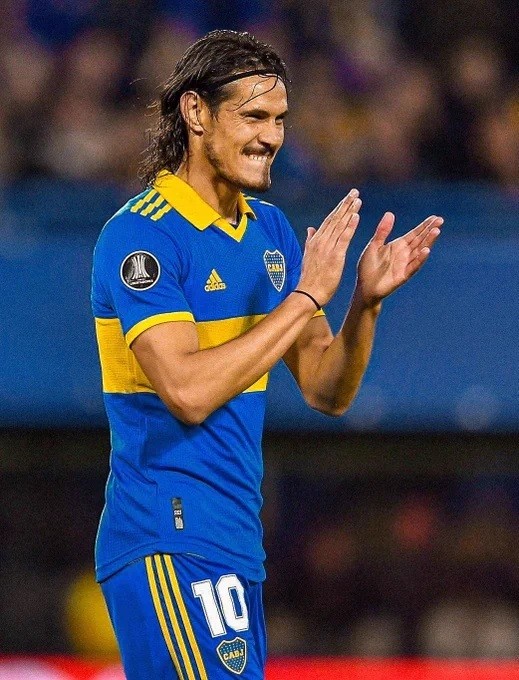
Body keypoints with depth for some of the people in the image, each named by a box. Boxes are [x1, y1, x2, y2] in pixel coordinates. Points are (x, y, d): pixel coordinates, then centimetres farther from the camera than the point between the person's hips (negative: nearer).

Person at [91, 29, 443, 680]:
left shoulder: (270, 229, 13)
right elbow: (189, 391, -23)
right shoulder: (140, 235, -12)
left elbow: (326, 392, 13)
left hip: (236, 546, 8)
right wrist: (306, 296, -19)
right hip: (169, 545, -8)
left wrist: (366, 299, -5)